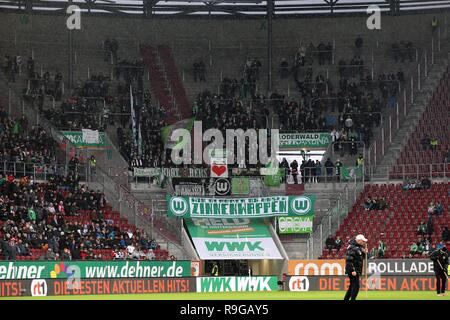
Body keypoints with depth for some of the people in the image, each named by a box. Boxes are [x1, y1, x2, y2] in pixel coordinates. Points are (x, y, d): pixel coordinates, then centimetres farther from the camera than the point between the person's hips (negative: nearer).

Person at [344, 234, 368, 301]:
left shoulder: (359, 247, 14)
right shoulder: (352, 247, -16)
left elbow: (362, 257, 25)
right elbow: (349, 260, -22)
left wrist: (365, 252, 4)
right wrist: (352, 270, -25)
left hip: (357, 270, 10)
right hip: (353, 270, -10)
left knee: (352, 286, 15)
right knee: (356, 286, -11)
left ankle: (346, 299, 23)